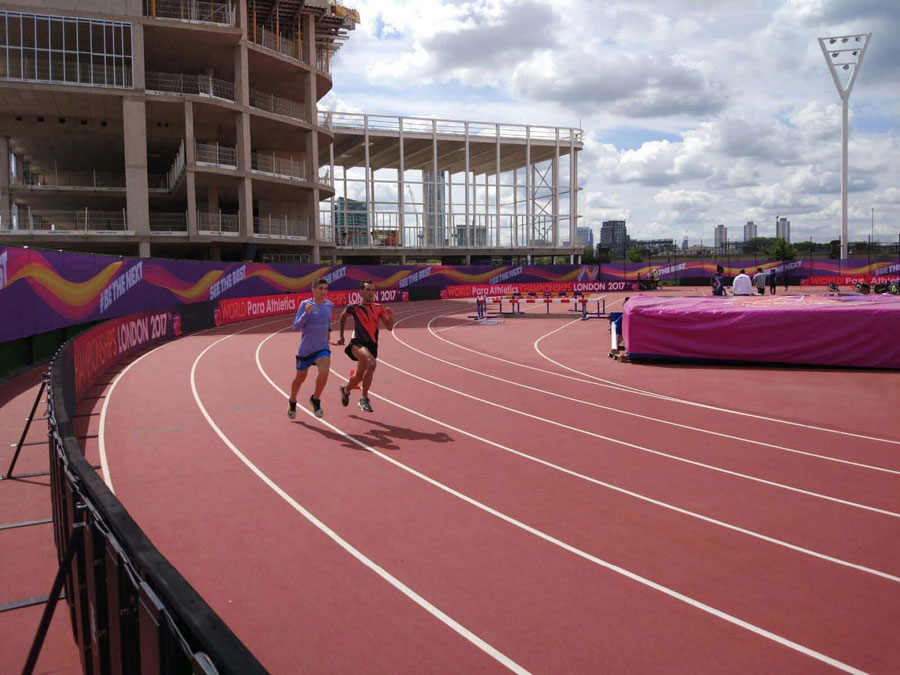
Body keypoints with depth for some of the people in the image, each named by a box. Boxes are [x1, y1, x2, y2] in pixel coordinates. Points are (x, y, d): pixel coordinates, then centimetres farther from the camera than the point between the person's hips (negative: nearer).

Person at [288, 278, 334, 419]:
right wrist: (306, 313, -28)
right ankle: (292, 402, 43)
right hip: (305, 348, -2)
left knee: (324, 373, -23)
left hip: (322, 347, 2)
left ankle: (315, 399, 2)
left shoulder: (329, 305, 2)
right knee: (300, 378, 15)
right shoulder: (305, 304, -12)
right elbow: (296, 326, -17)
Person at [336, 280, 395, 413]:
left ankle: (346, 390, 47)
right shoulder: (354, 308, -3)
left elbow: (389, 327, 8)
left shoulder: (379, 308, 6)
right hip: (358, 343, -5)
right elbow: (343, 317, 17)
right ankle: (364, 399, -21)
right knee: (372, 363, -32)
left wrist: (390, 316, -12)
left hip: (372, 345, 5)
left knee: (360, 376, 14)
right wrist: (341, 336, 22)